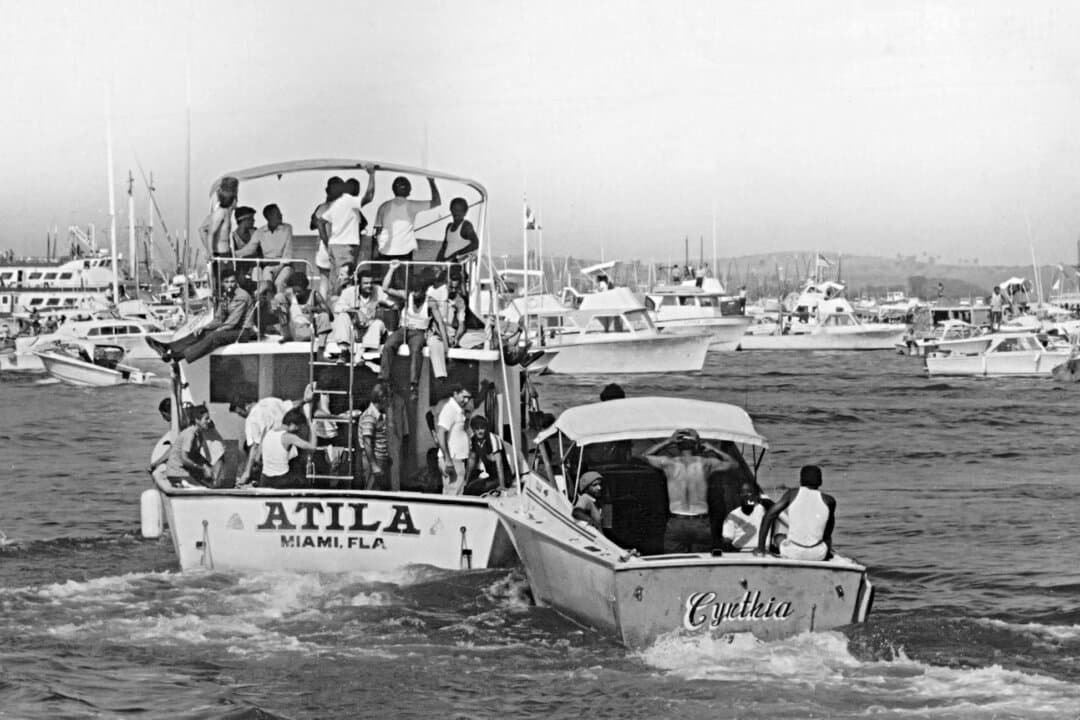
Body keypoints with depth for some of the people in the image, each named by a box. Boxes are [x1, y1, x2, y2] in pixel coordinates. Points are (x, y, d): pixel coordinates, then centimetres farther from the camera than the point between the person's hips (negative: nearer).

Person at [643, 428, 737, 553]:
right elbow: (733, 464, 17)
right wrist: (713, 450, 18)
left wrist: (668, 441, 13)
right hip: (701, 525, 1)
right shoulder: (704, 463, 1)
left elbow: (647, 455, 20)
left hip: (676, 524, -1)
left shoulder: (670, 463, -1)